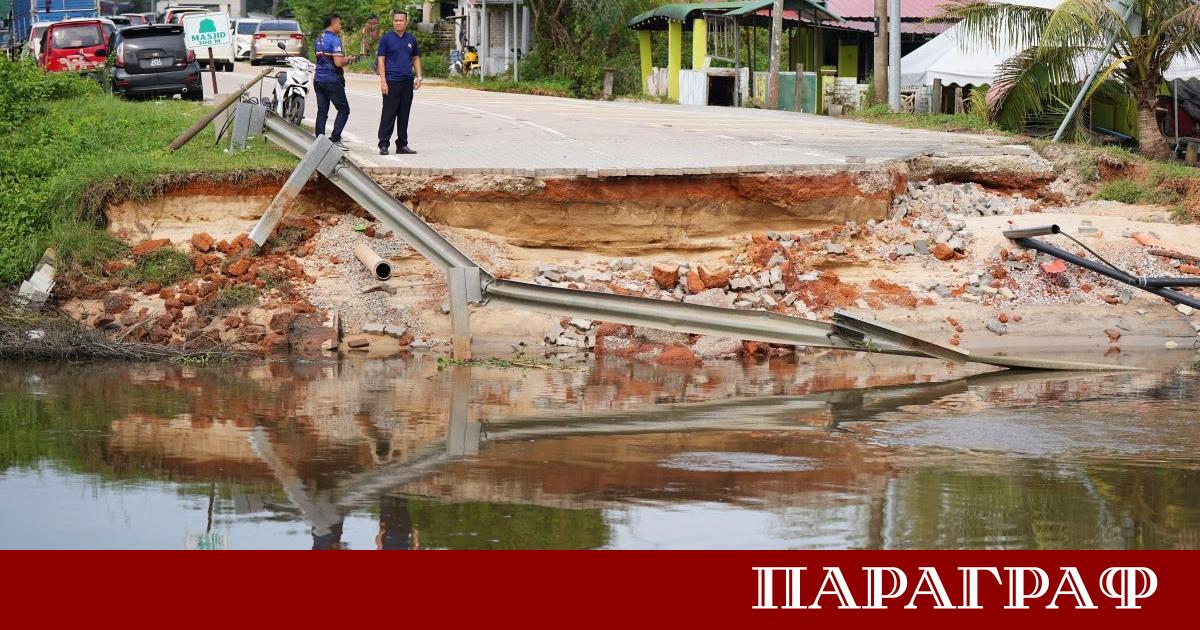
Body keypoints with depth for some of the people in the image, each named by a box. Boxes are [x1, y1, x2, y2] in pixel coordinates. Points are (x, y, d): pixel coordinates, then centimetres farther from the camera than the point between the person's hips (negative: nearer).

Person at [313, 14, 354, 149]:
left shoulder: (319, 39, 13)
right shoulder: (334, 40, -14)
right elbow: (338, 63, -22)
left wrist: (343, 59, 18)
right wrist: (347, 59, -1)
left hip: (318, 80, 8)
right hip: (332, 81, -8)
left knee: (322, 111, 8)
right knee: (343, 110, 1)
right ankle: (335, 139, -7)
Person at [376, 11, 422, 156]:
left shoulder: (411, 39, 12)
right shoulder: (386, 39, -1)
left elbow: (416, 58, 18)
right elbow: (381, 60, -3)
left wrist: (418, 76, 5)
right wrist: (383, 81, -12)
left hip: (407, 82, 4)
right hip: (391, 82, -4)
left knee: (404, 115, 8)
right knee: (388, 114, -6)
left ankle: (402, 144, 14)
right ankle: (383, 144, -4)